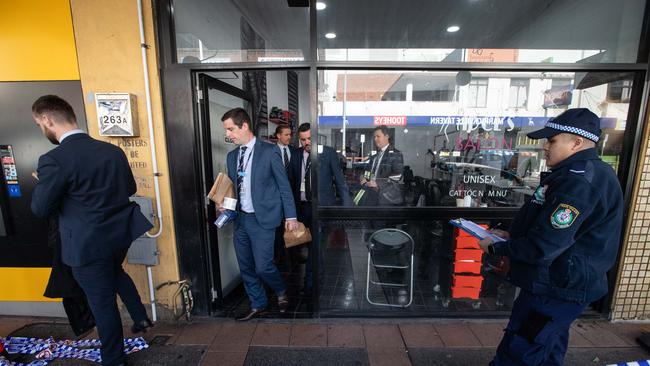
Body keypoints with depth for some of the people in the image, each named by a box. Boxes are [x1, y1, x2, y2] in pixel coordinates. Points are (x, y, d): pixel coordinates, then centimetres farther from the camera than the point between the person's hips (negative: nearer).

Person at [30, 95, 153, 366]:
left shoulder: (54, 160, -20)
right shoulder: (113, 150, -1)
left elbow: (40, 208, -11)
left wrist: (44, 182, 6)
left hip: (89, 243, -6)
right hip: (122, 231, 6)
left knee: (102, 301, 11)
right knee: (115, 271, 34)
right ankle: (140, 317, 38)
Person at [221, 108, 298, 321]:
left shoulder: (269, 151, -8)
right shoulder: (232, 156, 10)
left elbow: (283, 185, -7)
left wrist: (290, 216, -7)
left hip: (262, 219, -6)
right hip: (240, 219, 7)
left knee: (262, 266, -4)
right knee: (246, 268, 14)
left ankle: (281, 292, 28)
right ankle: (258, 305, 35)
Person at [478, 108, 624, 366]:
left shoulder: (580, 181, -25)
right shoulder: (586, 172, 11)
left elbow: (542, 247, -27)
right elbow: (553, 229, 18)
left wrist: (495, 248, -14)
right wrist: (512, 235, 7)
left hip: (555, 291, -10)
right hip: (562, 286, 10)